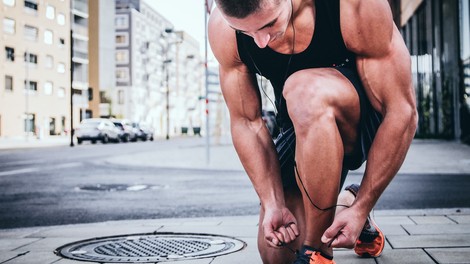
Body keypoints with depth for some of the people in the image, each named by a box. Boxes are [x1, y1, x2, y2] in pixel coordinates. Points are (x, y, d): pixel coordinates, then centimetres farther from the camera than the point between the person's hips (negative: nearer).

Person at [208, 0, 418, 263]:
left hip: (368, 121, -4)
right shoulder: (223, 29, -20)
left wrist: (362, 208, -25)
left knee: (306, 91, -37)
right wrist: (273, 205, -19)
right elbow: (246, 123, -11)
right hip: (303, 127, 4)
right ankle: (345, 202, 29)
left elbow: (403, 112, -26)